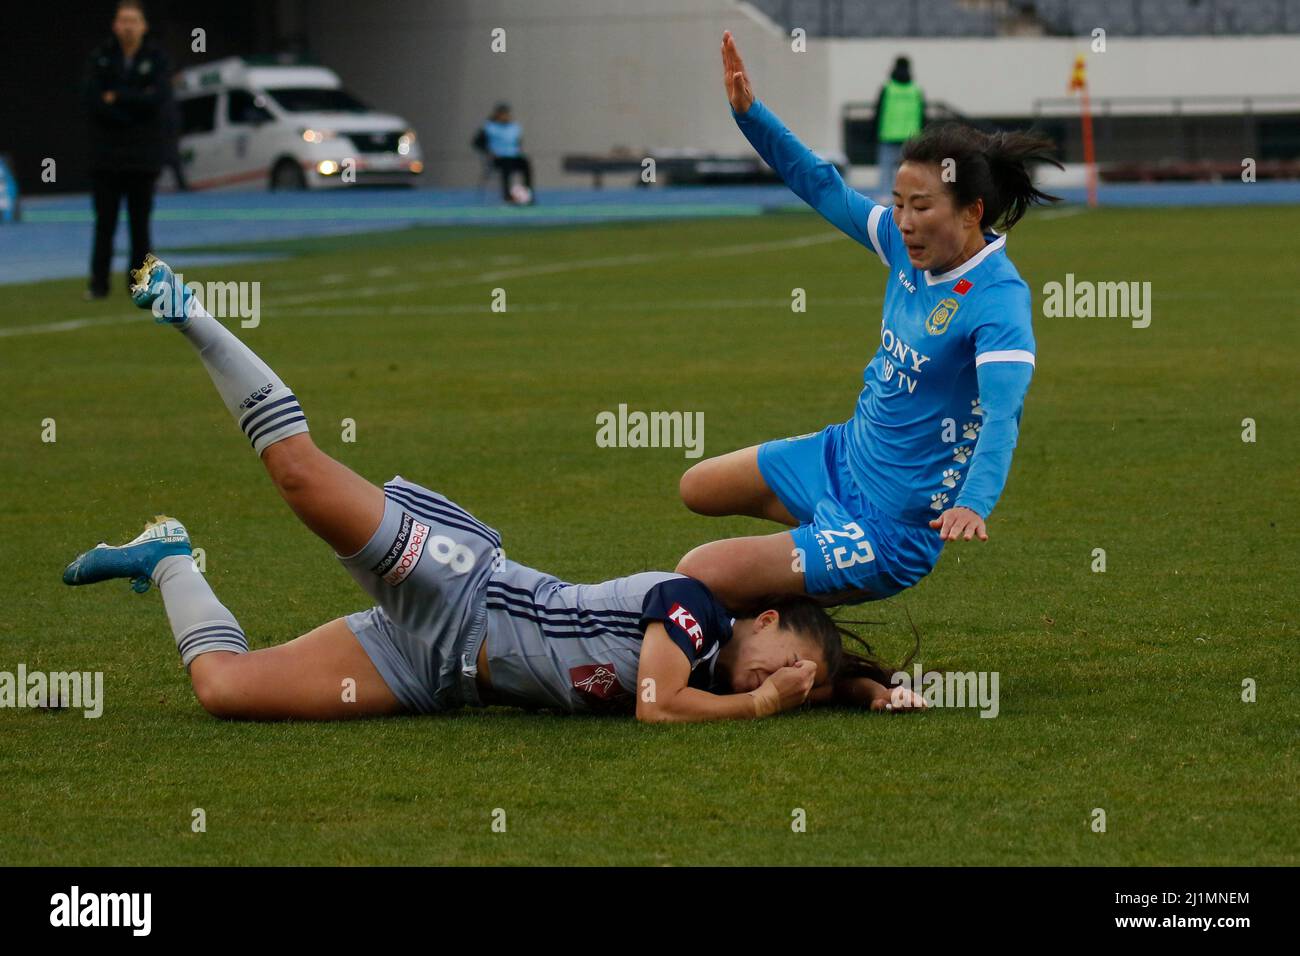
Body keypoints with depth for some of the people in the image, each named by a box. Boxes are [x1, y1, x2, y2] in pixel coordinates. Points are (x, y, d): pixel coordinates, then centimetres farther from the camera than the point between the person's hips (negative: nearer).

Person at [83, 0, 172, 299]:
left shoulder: (156, 59, 1)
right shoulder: (101, 57, 3)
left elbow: (158, 100, -13)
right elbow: (92, 99, -9)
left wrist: (116, 97, -13)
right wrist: (137, 102, -15)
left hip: (143, 157, -1)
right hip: (106, 154, 1)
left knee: (140, 223, 4)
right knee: (104, 221, 0)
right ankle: (99, 282, 2)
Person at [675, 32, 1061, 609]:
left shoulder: (999, 300, -27)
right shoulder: (910, 247, -4)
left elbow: (1001, 415, -40)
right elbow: (824, 189, 9)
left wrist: (973, 503, -57)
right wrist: (749, 113, 0)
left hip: (892, 529, -9)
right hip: (843, 453, 9)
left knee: (700, 576, -16)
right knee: (698, 490, 29)